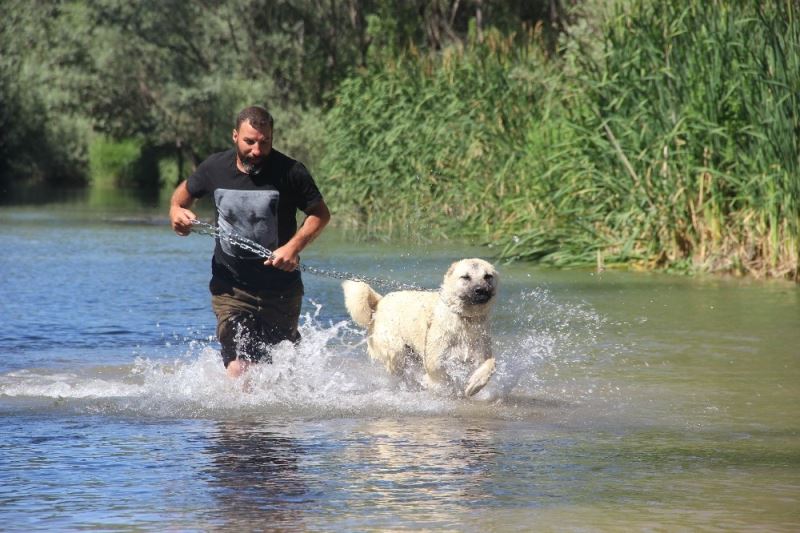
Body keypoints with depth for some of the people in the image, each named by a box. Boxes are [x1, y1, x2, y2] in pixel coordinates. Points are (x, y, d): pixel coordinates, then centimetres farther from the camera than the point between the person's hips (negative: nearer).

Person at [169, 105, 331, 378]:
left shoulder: (290, 172, -13)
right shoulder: (215, 167, -4)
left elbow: (320, 213, -5)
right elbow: (185, 191, 16)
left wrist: (295, 246, -21)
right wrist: (177, 211, -6)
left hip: (280, 288, 0)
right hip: (230, 286, 0)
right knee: (238, 370, -16)